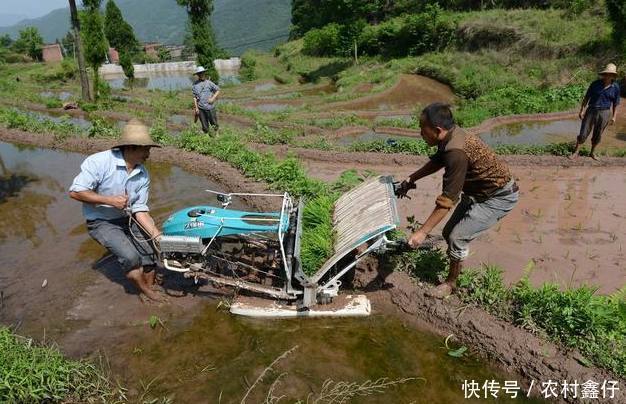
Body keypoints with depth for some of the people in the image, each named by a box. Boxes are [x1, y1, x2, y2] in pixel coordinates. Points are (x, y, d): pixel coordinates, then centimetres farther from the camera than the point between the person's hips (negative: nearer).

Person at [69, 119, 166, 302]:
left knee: (150, 254, 0)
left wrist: (158, 235, -15)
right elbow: (75, 191, -20)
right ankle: (144, 290, 4)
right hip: (101, 222, -6)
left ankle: (149, 289, 25)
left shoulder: (143, 175, -6)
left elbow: (140, 209, -5)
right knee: (130, 256, -23)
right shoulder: (100, 161, -23)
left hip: (128, 218, 6)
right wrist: (110, 200, -25)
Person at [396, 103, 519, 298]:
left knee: (457, 237, -10)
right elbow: (437, 161, 15)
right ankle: (457, 264, 38)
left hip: (499, 196, -9)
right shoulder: (451, 136, -7)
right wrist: (411, 178, 9)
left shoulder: (456, 152, -35)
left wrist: (422, 232, -28)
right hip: (479, 192, 9)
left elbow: (447, 199, -32)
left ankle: (451, 283, 12)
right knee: (449, 232, 12)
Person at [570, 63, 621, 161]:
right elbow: (586, 97, 0)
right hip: (591, 111, -1)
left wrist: (614, 117, 1)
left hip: (604, 113, 1)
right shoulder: (595, 84, -6)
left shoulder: (615, 87, -2)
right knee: (583, 134, -2)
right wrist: (582, 110, -4)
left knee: (597, 135, 10)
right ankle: (576, 152, 10)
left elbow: (615, 103, 3)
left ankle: (593, 153, 28)